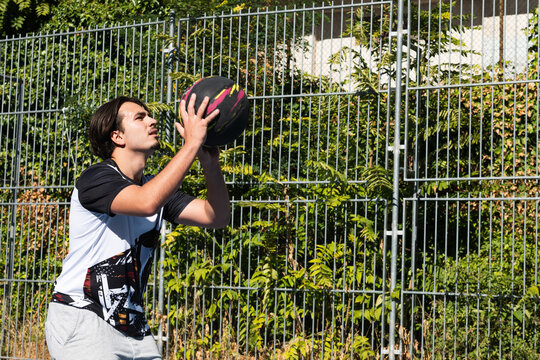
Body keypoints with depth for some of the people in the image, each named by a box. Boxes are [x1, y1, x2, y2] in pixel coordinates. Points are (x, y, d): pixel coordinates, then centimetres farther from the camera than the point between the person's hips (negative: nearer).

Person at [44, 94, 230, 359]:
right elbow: (146, 203, -31)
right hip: (82, 321, -7)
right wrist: (192, 144, -28)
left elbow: (216, 216, 3)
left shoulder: (158, 187, 13)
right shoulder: (94, 179, -11)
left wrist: (210, 164, -13)